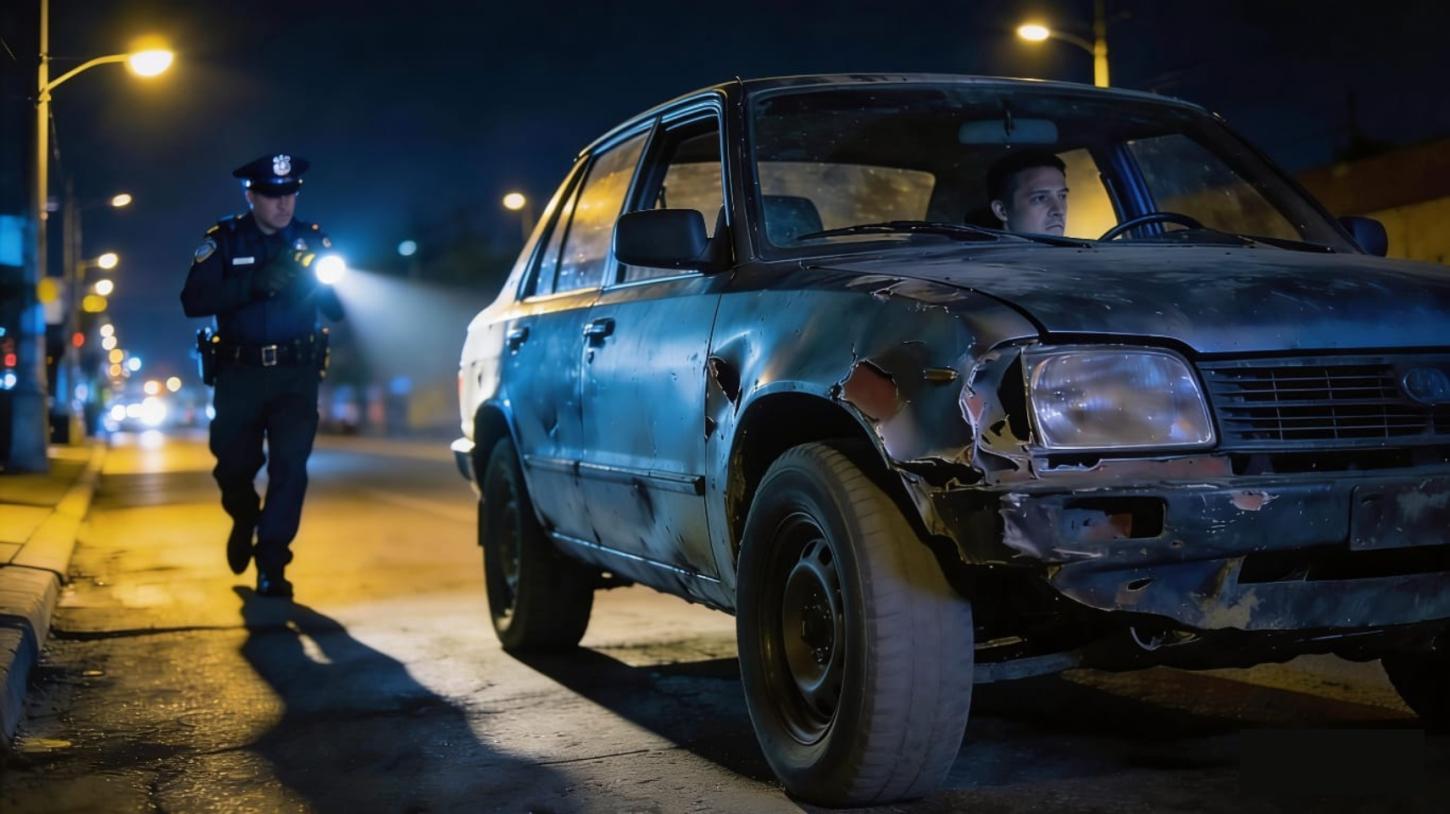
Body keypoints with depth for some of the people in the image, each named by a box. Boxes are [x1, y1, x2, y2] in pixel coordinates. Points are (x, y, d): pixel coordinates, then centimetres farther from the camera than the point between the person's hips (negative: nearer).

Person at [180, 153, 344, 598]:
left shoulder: (312, 240, 4)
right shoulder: (224, 240, 0)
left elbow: (338, 309, 2)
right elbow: (193, 301, -13)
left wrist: (317, 284, -20)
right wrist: (255, 283, -24)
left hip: (295, 375, 0)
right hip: (239, 374, 0)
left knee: (290, 466, -10)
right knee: (233, 463, 6)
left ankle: (272, 566, -3)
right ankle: (245, 519, 39)